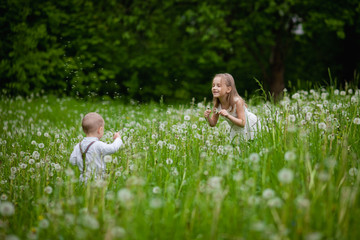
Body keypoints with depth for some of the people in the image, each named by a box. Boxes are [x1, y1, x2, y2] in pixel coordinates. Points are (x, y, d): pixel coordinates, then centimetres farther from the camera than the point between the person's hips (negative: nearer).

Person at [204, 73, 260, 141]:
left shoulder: (237, 101, -33)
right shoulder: (217, 104, -17)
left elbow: (242, 123, -34)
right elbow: (213, 124, -8)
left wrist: (228, 116, -48)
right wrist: (208, 118, -31)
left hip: (250, 126, -4)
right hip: (235, 129, 5)